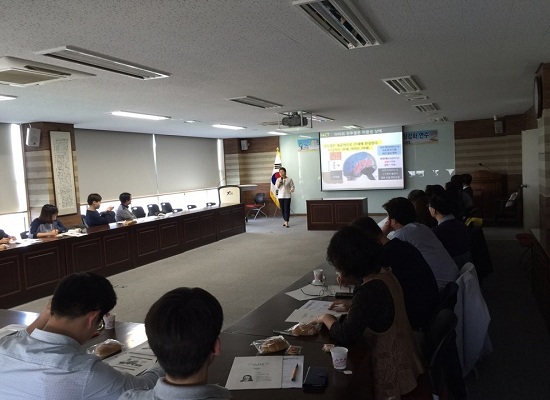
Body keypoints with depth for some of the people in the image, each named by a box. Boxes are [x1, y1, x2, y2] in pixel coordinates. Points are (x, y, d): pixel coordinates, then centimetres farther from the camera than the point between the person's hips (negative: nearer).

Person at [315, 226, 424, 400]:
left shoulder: (369, 291, -29)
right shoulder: (385, 274, -2)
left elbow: (345, 336, -27)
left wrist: (327, 319, -10)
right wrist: (351, 306, 13)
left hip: (388, 370, -8)